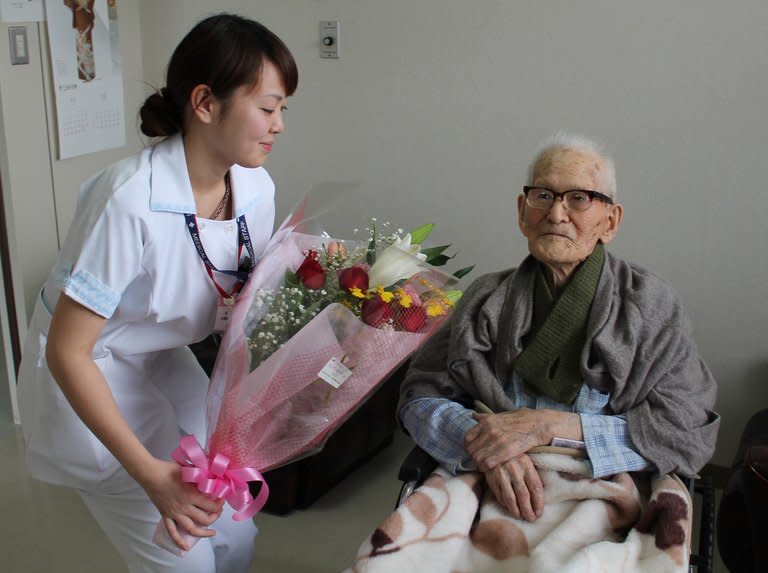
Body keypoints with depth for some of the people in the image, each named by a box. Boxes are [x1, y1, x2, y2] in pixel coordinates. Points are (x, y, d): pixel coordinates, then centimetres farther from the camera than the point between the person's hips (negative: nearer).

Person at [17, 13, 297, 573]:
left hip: (165, 363, 6)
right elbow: (67, 352, -27)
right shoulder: (131, 200, -31)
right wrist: (150, 474, -30)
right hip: (88, 377, -6)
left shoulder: (256, 189, -11)